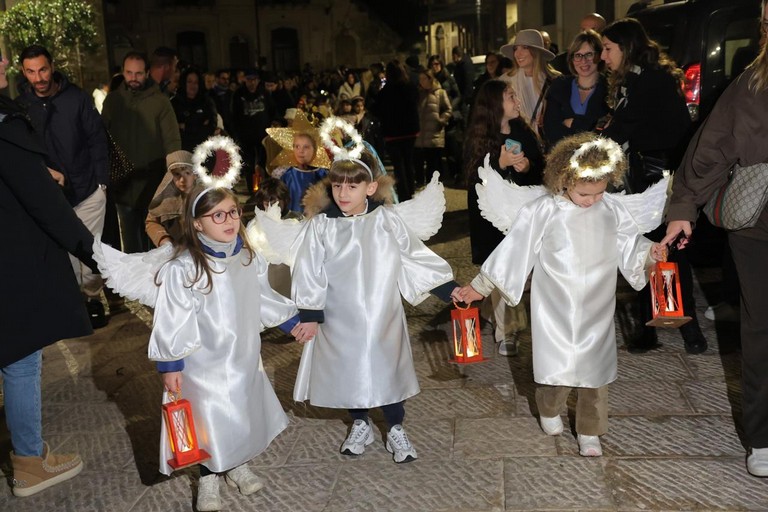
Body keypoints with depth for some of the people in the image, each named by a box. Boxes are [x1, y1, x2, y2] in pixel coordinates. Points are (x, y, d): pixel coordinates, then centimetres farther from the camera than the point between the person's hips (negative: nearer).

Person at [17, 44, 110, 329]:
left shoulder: (77, 97, -3)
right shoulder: (20, 106, 0)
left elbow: (97, 139, 0)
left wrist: (101, 180, -4)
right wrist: (44, 171, -11)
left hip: (88, 190, -1)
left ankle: (93, 296, 21)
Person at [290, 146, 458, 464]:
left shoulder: (386, 220, -7)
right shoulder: (321, 226, -8)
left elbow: (416, 256, 0)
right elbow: (310, 273, -4)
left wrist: (449, 289, -2)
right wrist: (310, 315, -6)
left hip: (382, 316, 0)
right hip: (340, 319, 1)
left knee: (388, 370, 7)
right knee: (348, 371, 12)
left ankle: (395, 430, 26)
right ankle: (360, 425, 35)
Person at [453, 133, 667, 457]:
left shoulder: (612, 209, -1)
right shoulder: (543, 211, -12)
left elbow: (629, 243, 10)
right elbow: (514, 249, -7)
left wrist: (650, 251, -13)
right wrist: (480, 286, -5)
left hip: (597, 312, 3)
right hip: (555, 311, -3)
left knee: (596, 369, 7)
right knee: (557, 368, -1)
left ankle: (589, 433, 25)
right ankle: (550, 411, 31)